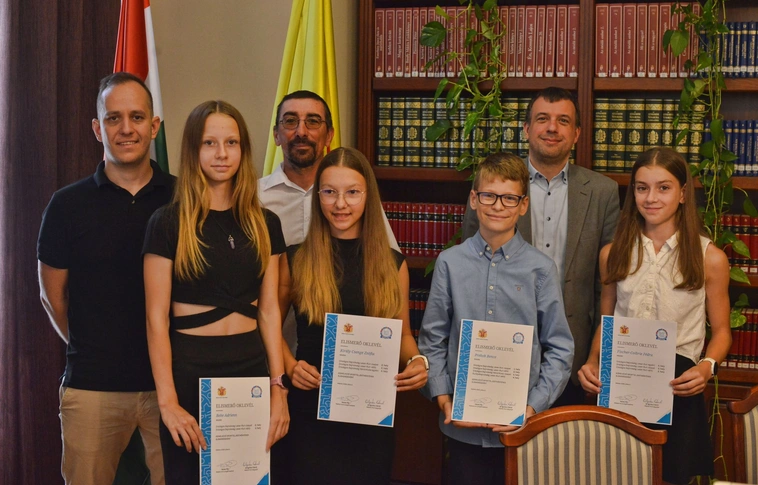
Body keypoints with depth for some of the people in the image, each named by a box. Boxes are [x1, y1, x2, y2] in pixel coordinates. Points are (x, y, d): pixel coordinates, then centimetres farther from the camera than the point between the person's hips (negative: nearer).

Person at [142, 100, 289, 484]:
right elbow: (157, 317, -8)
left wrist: (278, 388, 0)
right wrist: (168, 400, -14)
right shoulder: (168, 222, -5)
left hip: (251, 371, 4)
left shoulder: (265, 224, 6)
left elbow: (269, 310, 6)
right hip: (189, 372, -3)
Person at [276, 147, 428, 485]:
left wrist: (417, 361, -10)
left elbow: (402, 333, 11)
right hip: (312, 408, -1)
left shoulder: (392, 264, 3)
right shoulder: (295, 260, -1)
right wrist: (290, 366, -10)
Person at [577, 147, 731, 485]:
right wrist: (592, 363, -4)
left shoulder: (710, 258, -2)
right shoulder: (613, 254, 7)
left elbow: (720, 330, 5)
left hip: (677, 388, -2)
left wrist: (707, 367, -15)